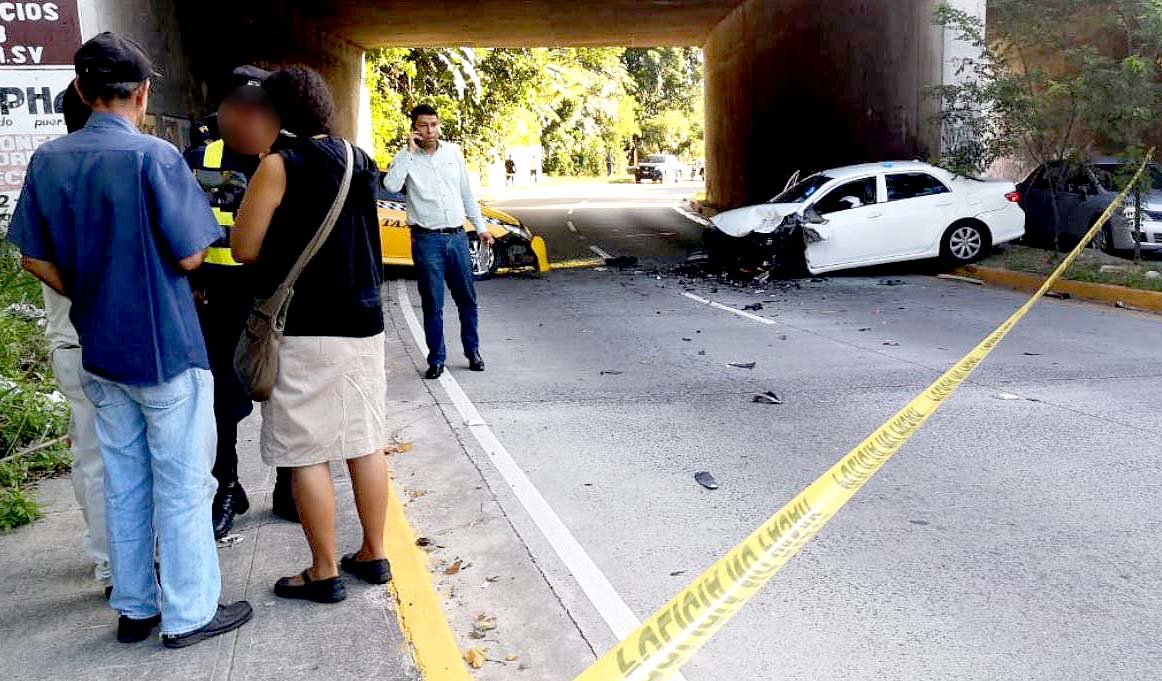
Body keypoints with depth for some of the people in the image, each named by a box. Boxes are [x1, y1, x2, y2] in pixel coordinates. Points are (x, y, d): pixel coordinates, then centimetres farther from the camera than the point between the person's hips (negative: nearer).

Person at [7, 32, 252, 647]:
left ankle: (134, 608, 27)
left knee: (124, 485, 16)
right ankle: (189, 614, 15)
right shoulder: (154, 156, -16)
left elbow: (35, 258, 7)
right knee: (182, 486, 5)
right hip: (166, 351, -6)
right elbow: (189, 256, -13)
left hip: (100, 352, 6)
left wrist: (88, 297, 17)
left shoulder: (47, 160, 3)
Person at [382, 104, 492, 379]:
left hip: (457, 235, 3)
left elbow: (467, 192, 14)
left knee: (467, 298, 11)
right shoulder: (406, 158, -2)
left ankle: (472, 351, 26)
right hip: (427, 240, -3)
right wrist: (410, 152, -19)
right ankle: (436, 359, 13)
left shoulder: (453, 152, 7)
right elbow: (391, 185, -22)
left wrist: (480, 227, 15)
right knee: (433, 304, 3)